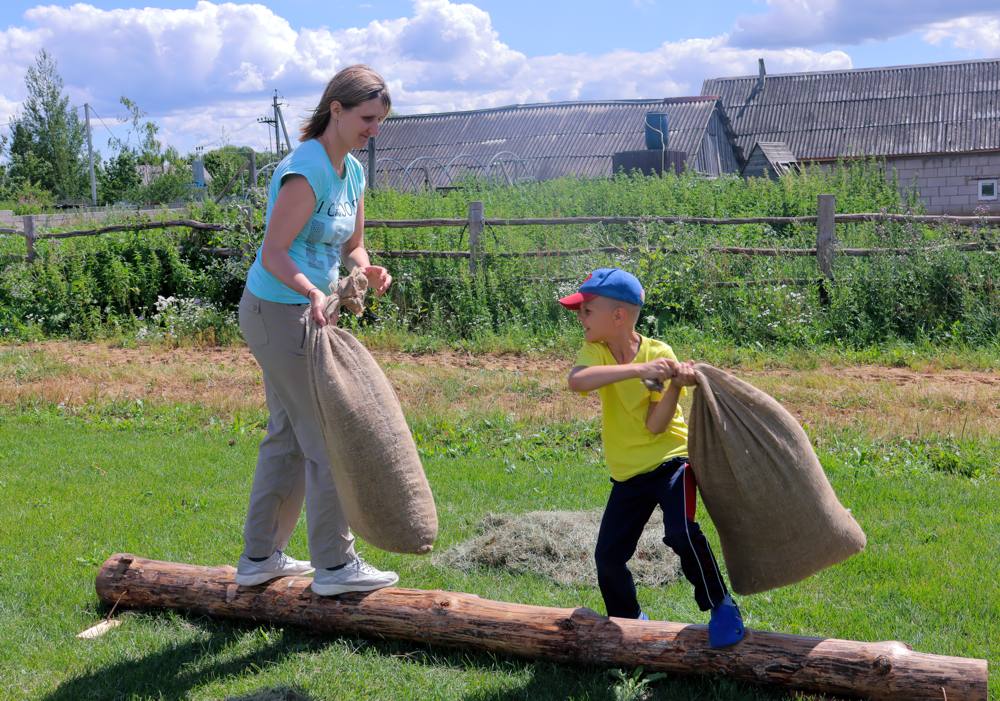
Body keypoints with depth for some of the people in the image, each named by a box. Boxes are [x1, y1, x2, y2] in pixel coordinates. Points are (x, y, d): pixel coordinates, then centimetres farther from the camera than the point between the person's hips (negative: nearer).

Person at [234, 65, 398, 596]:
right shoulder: (307, 171, -20)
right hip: (278, 313, -10)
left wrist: (366, 270, -7)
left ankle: (260, 558, 27)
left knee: (288, 437, 16)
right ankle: (334, 566, 9)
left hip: (297, 314, 10)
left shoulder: (352, 173, 8)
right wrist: (311, 292, -39)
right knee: (328, 438, -3)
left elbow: (351, 246, 14)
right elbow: (273, 253, -23)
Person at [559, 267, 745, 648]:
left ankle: (721, 606, -6)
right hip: (627, 474, 4)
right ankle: (628, 622, 29)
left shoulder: (659, 353, -14)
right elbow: (576, 381, -34)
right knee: (608, 555, 3)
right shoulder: (596, 351, -8)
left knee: (680, 532, -27)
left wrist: (676, 385, -35)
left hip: (669, 460, -4)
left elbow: (655, 425, -20)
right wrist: (637, 369, -44)